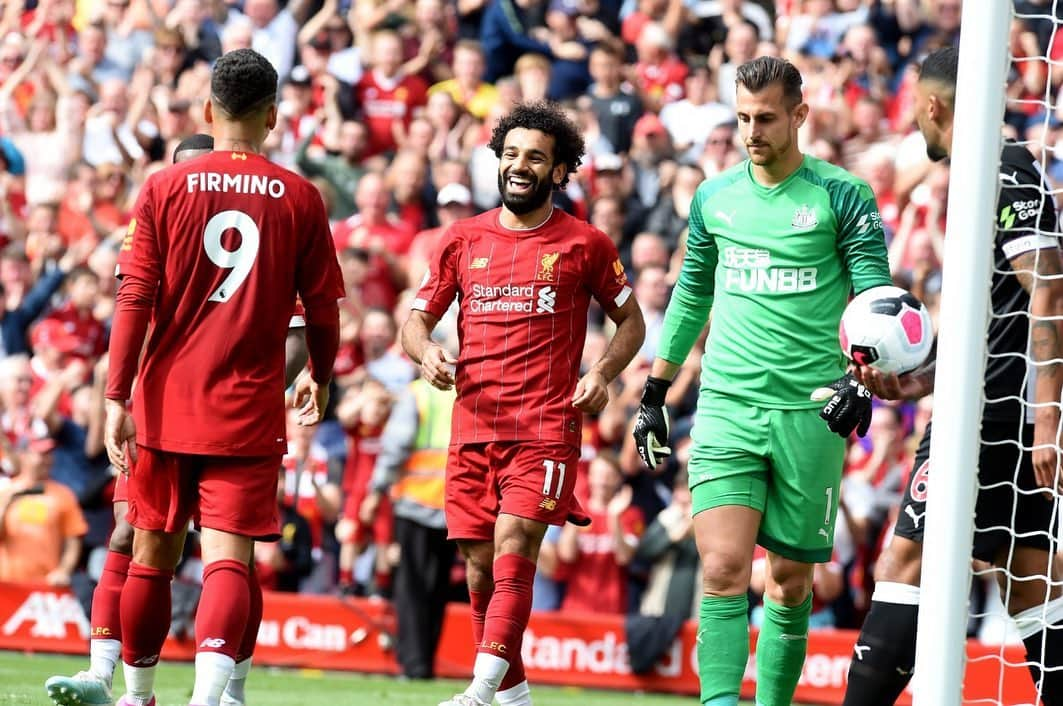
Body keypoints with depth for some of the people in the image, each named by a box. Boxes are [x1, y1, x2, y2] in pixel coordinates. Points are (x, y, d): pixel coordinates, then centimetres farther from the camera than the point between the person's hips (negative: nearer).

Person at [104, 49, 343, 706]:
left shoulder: (164, 188, -1)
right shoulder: (300, 198, -1)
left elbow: (135, 301, -5)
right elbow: (324, 308, 4)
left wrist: (117, 397, -2)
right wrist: (320, 378, 23)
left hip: (166, 404, 1)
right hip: (250, 409, -1)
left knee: (152, 555, 15)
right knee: (228, 558, -6)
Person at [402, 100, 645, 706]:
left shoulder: (585, 244, 5)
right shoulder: (463, 239, 11)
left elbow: (631, 320, 15)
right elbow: (416, 320, 15)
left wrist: (603, 374, -3)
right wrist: (427, 350, -9)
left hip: (547, 427, -4)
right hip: (473, 425, 4)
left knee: (513, 552, -18)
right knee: (480, 570, 3)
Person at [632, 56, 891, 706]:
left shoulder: (842, 195, 0)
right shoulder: (715, 197, 11)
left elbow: (875, 298, -4)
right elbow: (691, 294, 22)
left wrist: (862, 379, -20)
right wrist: (655, 393, 24)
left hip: (811, 411, -2)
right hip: (726, 408, 2)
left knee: (791, 579, 5)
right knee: (723, 570, -14)